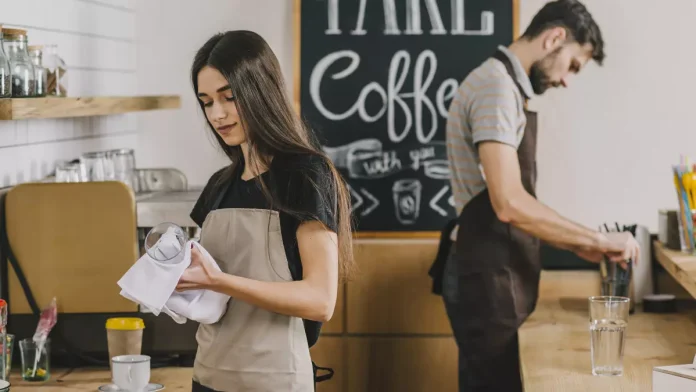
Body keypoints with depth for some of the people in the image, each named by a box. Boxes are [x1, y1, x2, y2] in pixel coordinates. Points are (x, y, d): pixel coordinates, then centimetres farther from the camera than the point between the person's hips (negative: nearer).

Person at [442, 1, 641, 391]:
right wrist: (599, 239, -18)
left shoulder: (505, 86, 16)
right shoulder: (497, 85, -16)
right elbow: (509, 204, -26)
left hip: (496, 277, 10)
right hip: (487, 280, -10)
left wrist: (579, 246, 13)